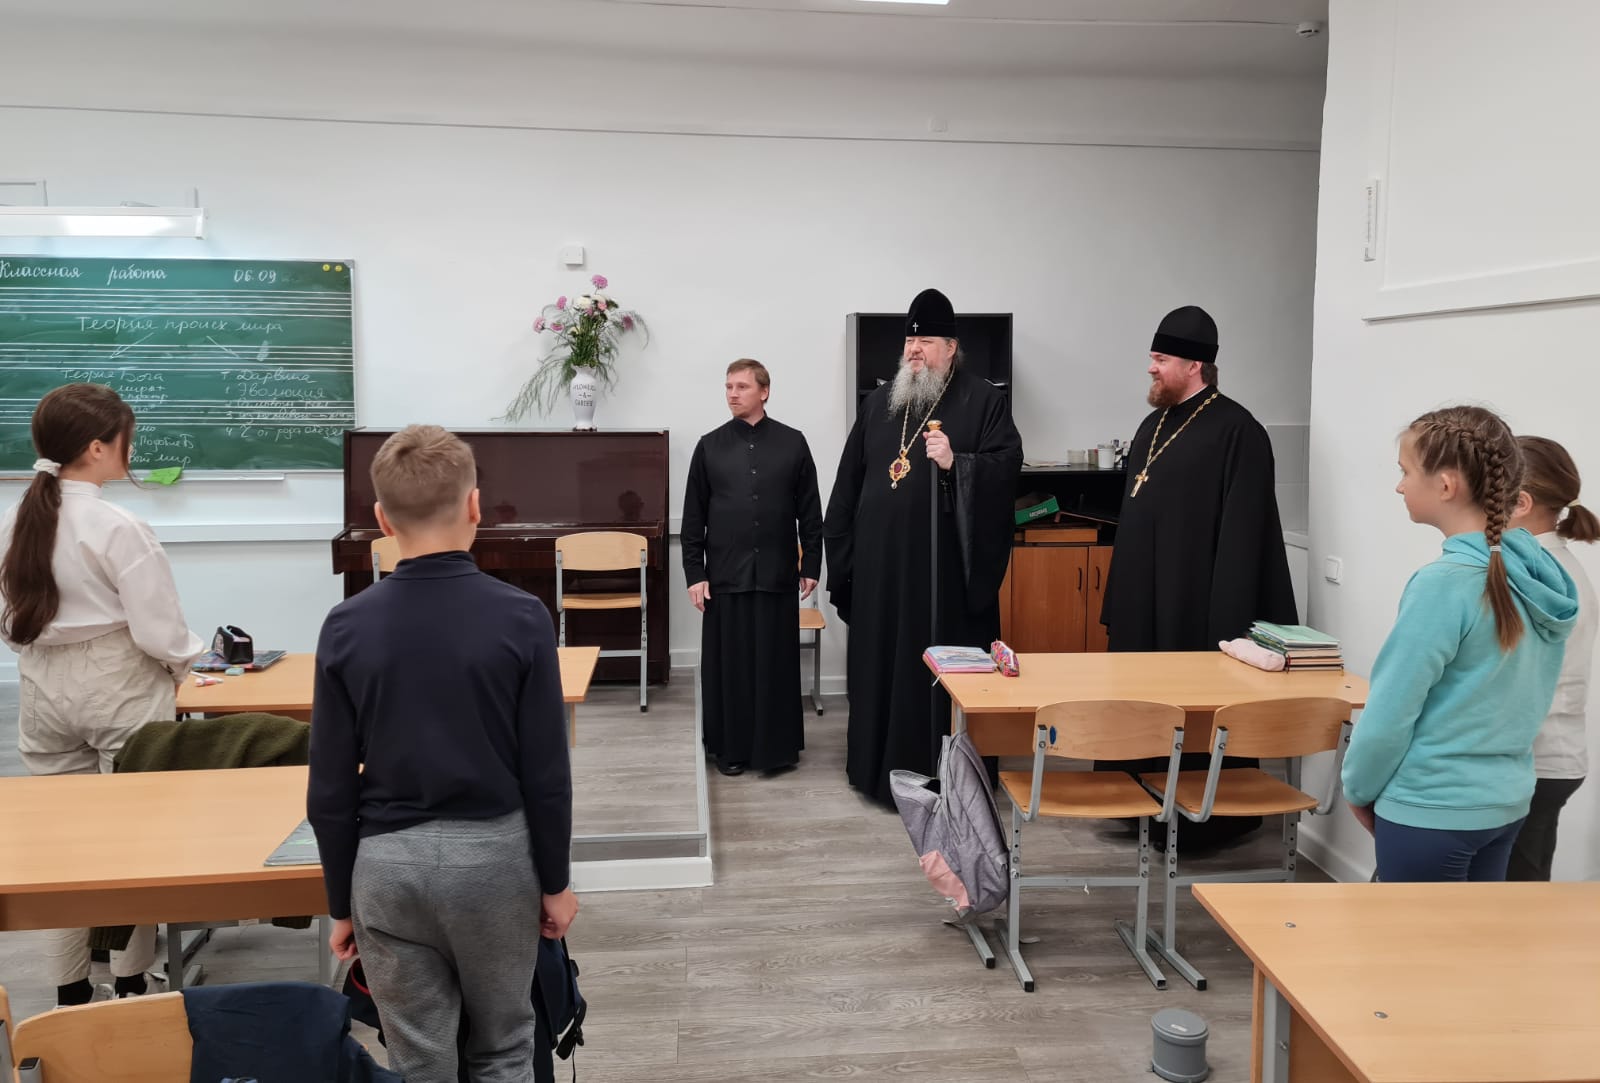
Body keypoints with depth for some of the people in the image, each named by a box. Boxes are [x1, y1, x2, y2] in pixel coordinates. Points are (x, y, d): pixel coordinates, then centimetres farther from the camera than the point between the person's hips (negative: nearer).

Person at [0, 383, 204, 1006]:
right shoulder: (117, 528, -20)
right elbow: (159, 632, -19)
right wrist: (182, 663, 0)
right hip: (122, 694, -6)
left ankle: (71, 992, 25)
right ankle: (132, 987, 19)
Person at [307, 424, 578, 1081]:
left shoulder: (347, 627, -7)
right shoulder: (520, 618, -12)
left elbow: (331, 790, -3)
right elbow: (546, 774, -10)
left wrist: (340, 903, 9)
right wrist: (554, 882, 4)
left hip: (388, 861, 1)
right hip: (494, 853, -1)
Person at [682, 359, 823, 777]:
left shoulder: (792, 442, 3)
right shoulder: (710, 446, 4)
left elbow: (809, 511, 4)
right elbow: (693, 517, 4)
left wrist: (811, 566, 1)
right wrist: (694, 573, -1)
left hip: (777, 573, 0)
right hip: (725, 574, 1)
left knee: (777, 662, 5)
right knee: (728, 663, 5)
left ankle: (779, 745, 16)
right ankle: (731, 746, 16)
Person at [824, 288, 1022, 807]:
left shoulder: (983, 401, 0)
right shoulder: (879, 402, 14)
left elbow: (1007, 464, -9)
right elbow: (851, 477, 14)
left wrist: (956, 463, -25)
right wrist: (840, 547, 10)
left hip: (947, 564, -5)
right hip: (882, 563, 5)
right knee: (880, 662, 10)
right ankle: (881, 766, 23)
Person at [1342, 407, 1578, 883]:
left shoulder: (1444, 584, -22)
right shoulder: (1540, 571, 1)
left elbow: (1391, 712, -18)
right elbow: (1525, 693, 12)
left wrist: (1358, 788, -2)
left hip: (1431, 811, -8)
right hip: (1507, 800, 8)